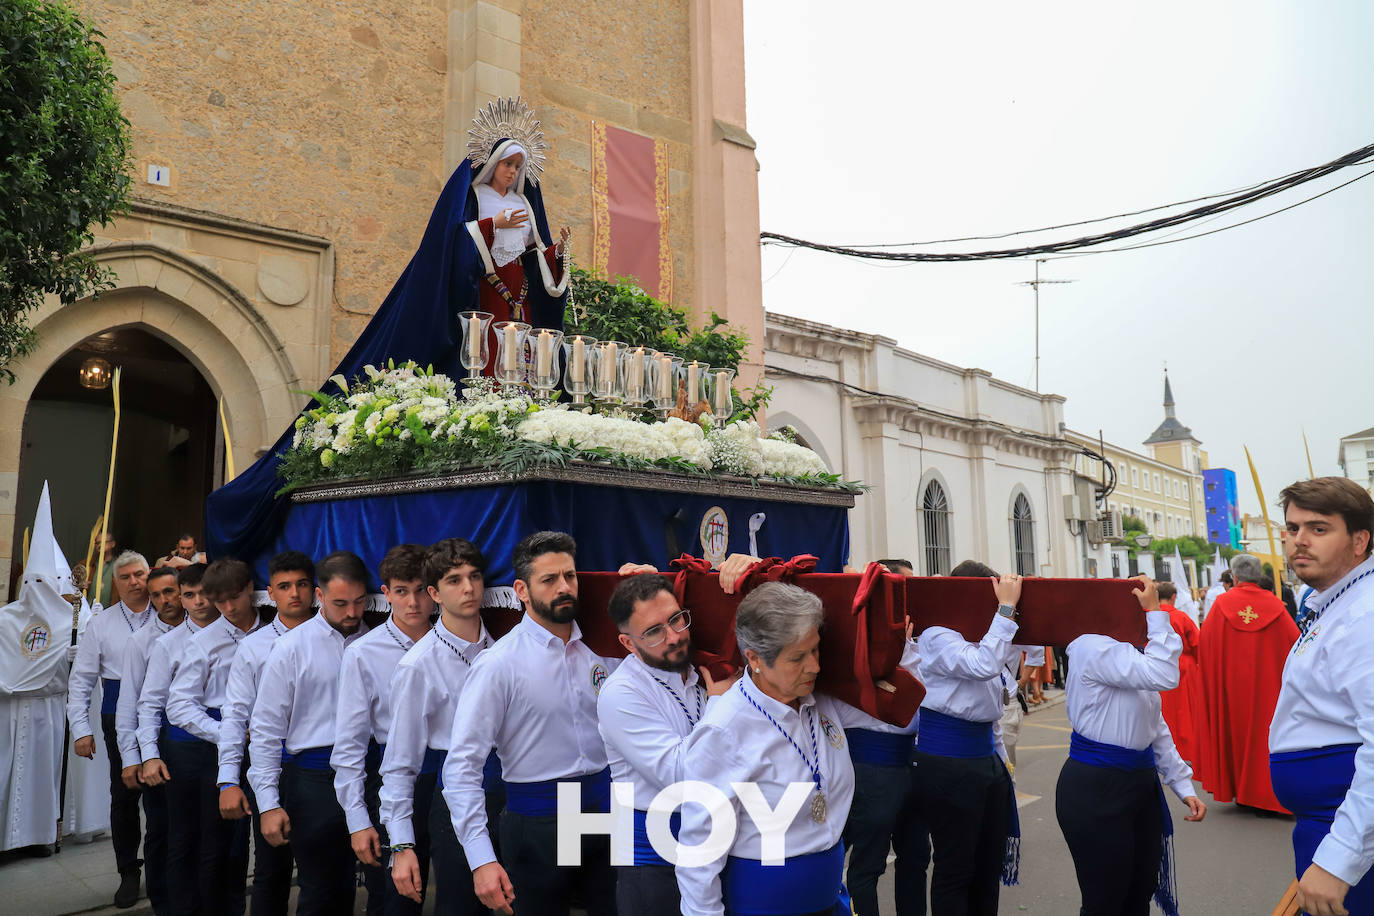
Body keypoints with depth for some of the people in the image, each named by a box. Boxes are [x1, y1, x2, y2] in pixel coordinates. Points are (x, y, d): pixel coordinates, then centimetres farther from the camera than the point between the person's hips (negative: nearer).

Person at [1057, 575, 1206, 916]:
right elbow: (1165, 675, -29)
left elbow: (1156, 728, 19)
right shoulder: (1094, 648, -17)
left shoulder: (1131, 655, 15)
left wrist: (1183, 785, 14)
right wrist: (1156, 612, -21)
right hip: (1096, 790, -9)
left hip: (1140, 785, 9)